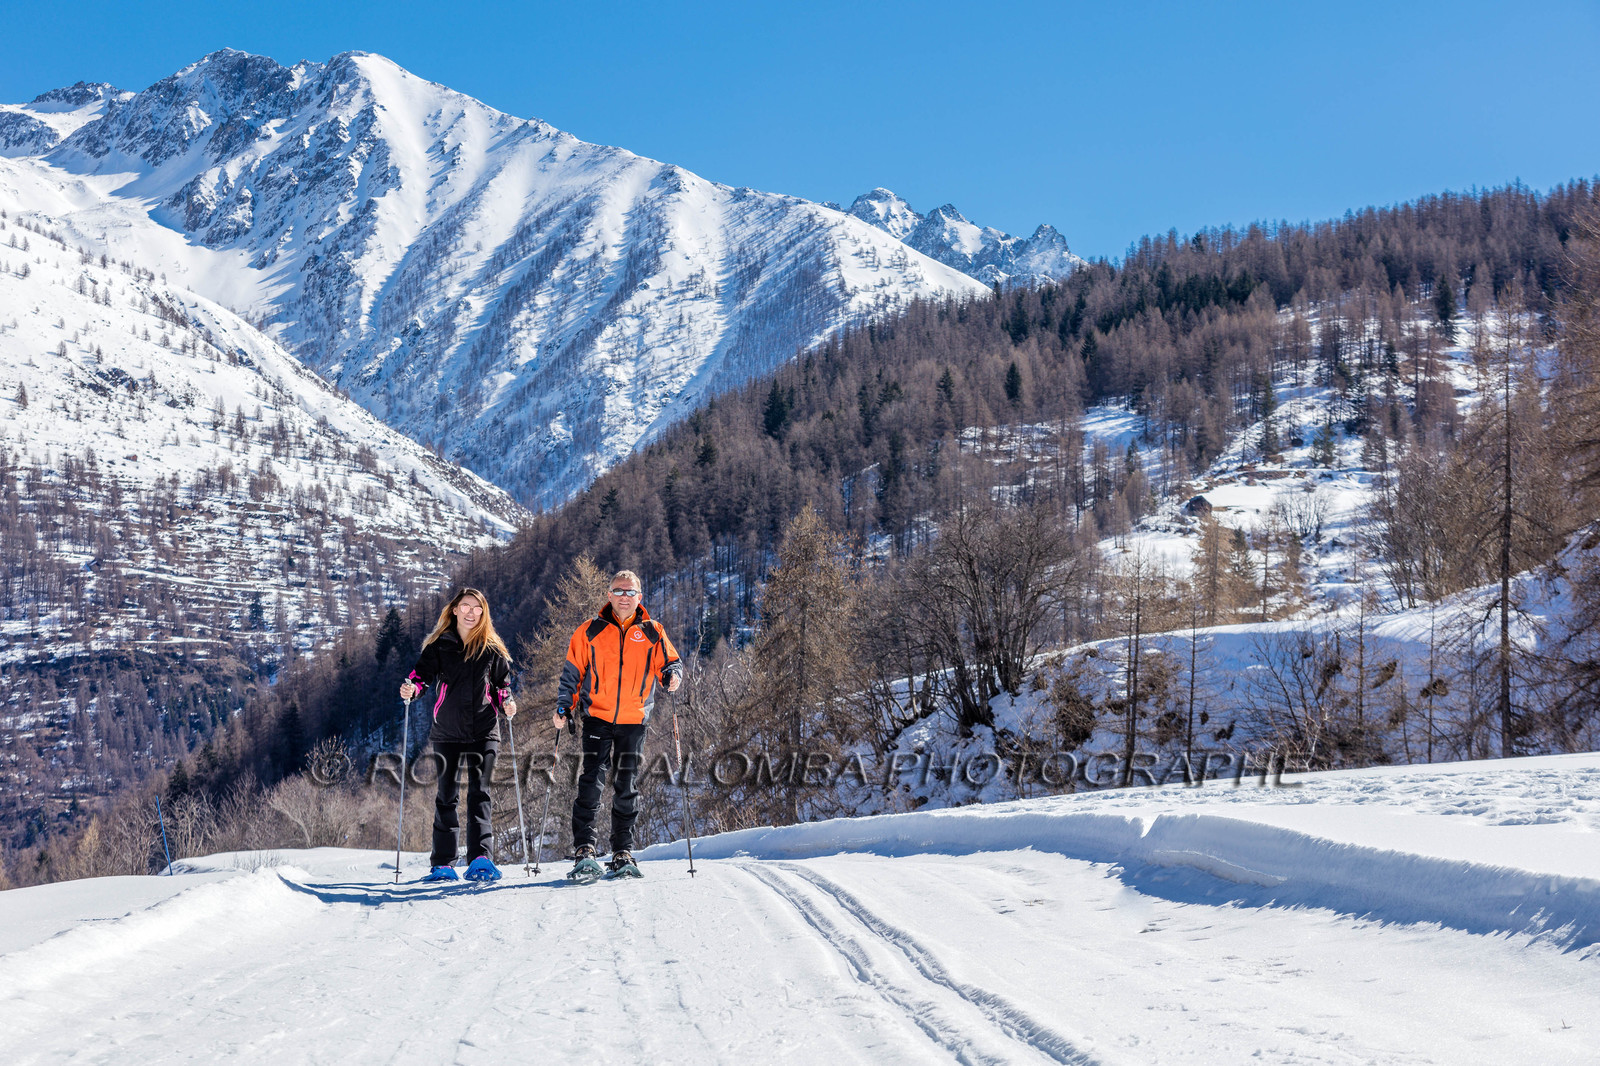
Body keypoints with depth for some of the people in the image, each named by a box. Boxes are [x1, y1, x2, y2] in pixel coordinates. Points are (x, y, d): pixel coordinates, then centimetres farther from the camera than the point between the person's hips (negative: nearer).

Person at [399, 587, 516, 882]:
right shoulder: (440, 645, 7)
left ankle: (480, 859, -14)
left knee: (479, 794, -9)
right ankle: (442, 863, 6)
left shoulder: (492, 649, 10)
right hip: (447, 731, 0)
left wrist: (507, 703, -2)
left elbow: (502, 682, 17)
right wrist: (410, 688, -19)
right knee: (445, 795, 2)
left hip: (483, 731, 0)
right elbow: (423, 673, 2)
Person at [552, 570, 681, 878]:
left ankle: (623, 853, 12)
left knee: (626, 787, 6)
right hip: (597, 717, -1)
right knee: (592, 780, -12)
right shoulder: (590, 631, 6)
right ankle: (584, 850, -11)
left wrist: (673, 675, -12)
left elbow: (669, 662, 11)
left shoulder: (652, 633, 8)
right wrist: (563, 707, 1)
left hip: (634, 721, 1)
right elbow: (572, 672, 10)